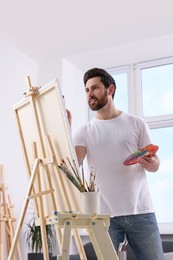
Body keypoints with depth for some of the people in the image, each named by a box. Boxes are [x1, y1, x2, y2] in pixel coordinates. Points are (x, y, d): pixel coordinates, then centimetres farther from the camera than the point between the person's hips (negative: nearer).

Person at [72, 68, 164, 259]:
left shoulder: (137, 124, 6)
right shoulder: (85, 131, 8)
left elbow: (155, 164, 6)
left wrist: (151, 163, -17)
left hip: (140, 212, 0)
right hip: (104, 214, 1)